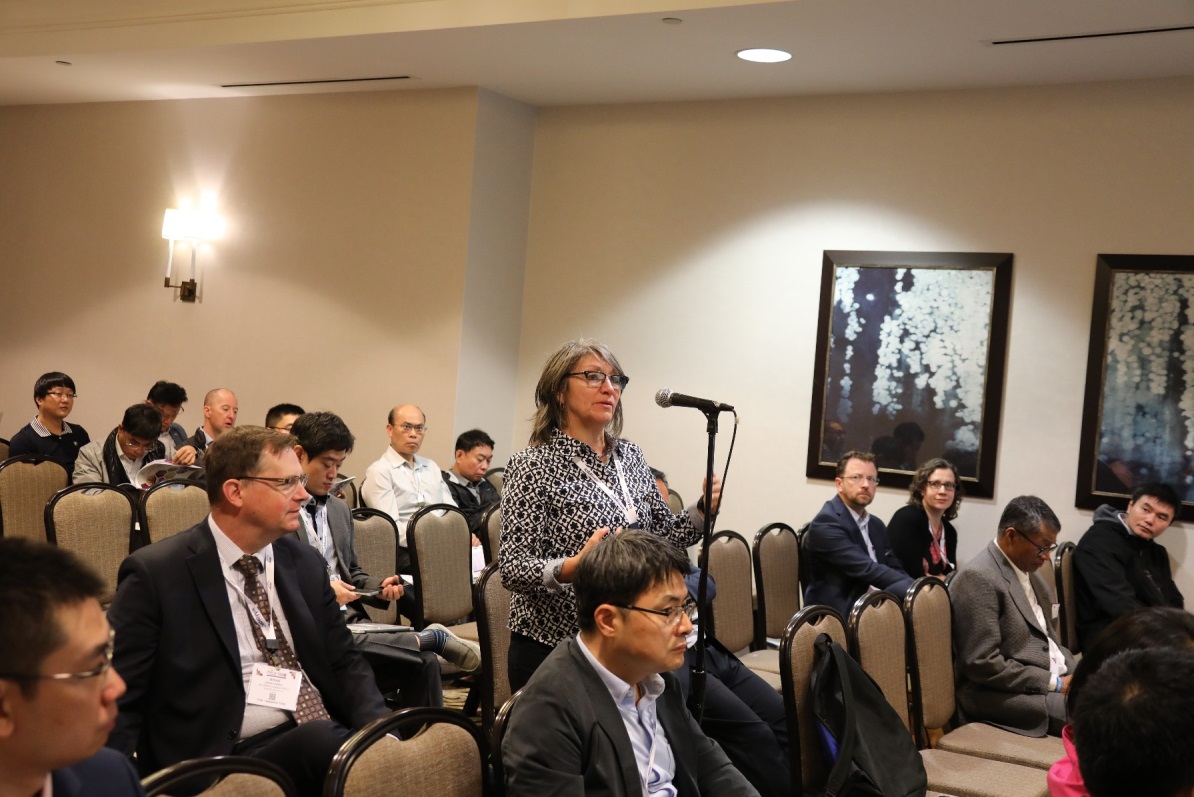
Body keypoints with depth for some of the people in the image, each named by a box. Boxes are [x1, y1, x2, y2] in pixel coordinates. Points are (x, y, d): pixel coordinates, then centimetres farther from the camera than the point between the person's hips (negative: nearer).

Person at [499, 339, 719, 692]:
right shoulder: (532, 466, -11)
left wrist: (701, 511, -4)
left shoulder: (630, 455, 7)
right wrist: (572, 567, -33)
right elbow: (514, 569, -16)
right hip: (551, 648, -5)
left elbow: (662, 535, 14)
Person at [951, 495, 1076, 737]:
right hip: (1002, 695, -9)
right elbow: (983, 664, -21)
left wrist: (1075, 674, 1)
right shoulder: (978, 579, -16)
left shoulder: (1026, 570, 13)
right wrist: (1056, 683, -17)